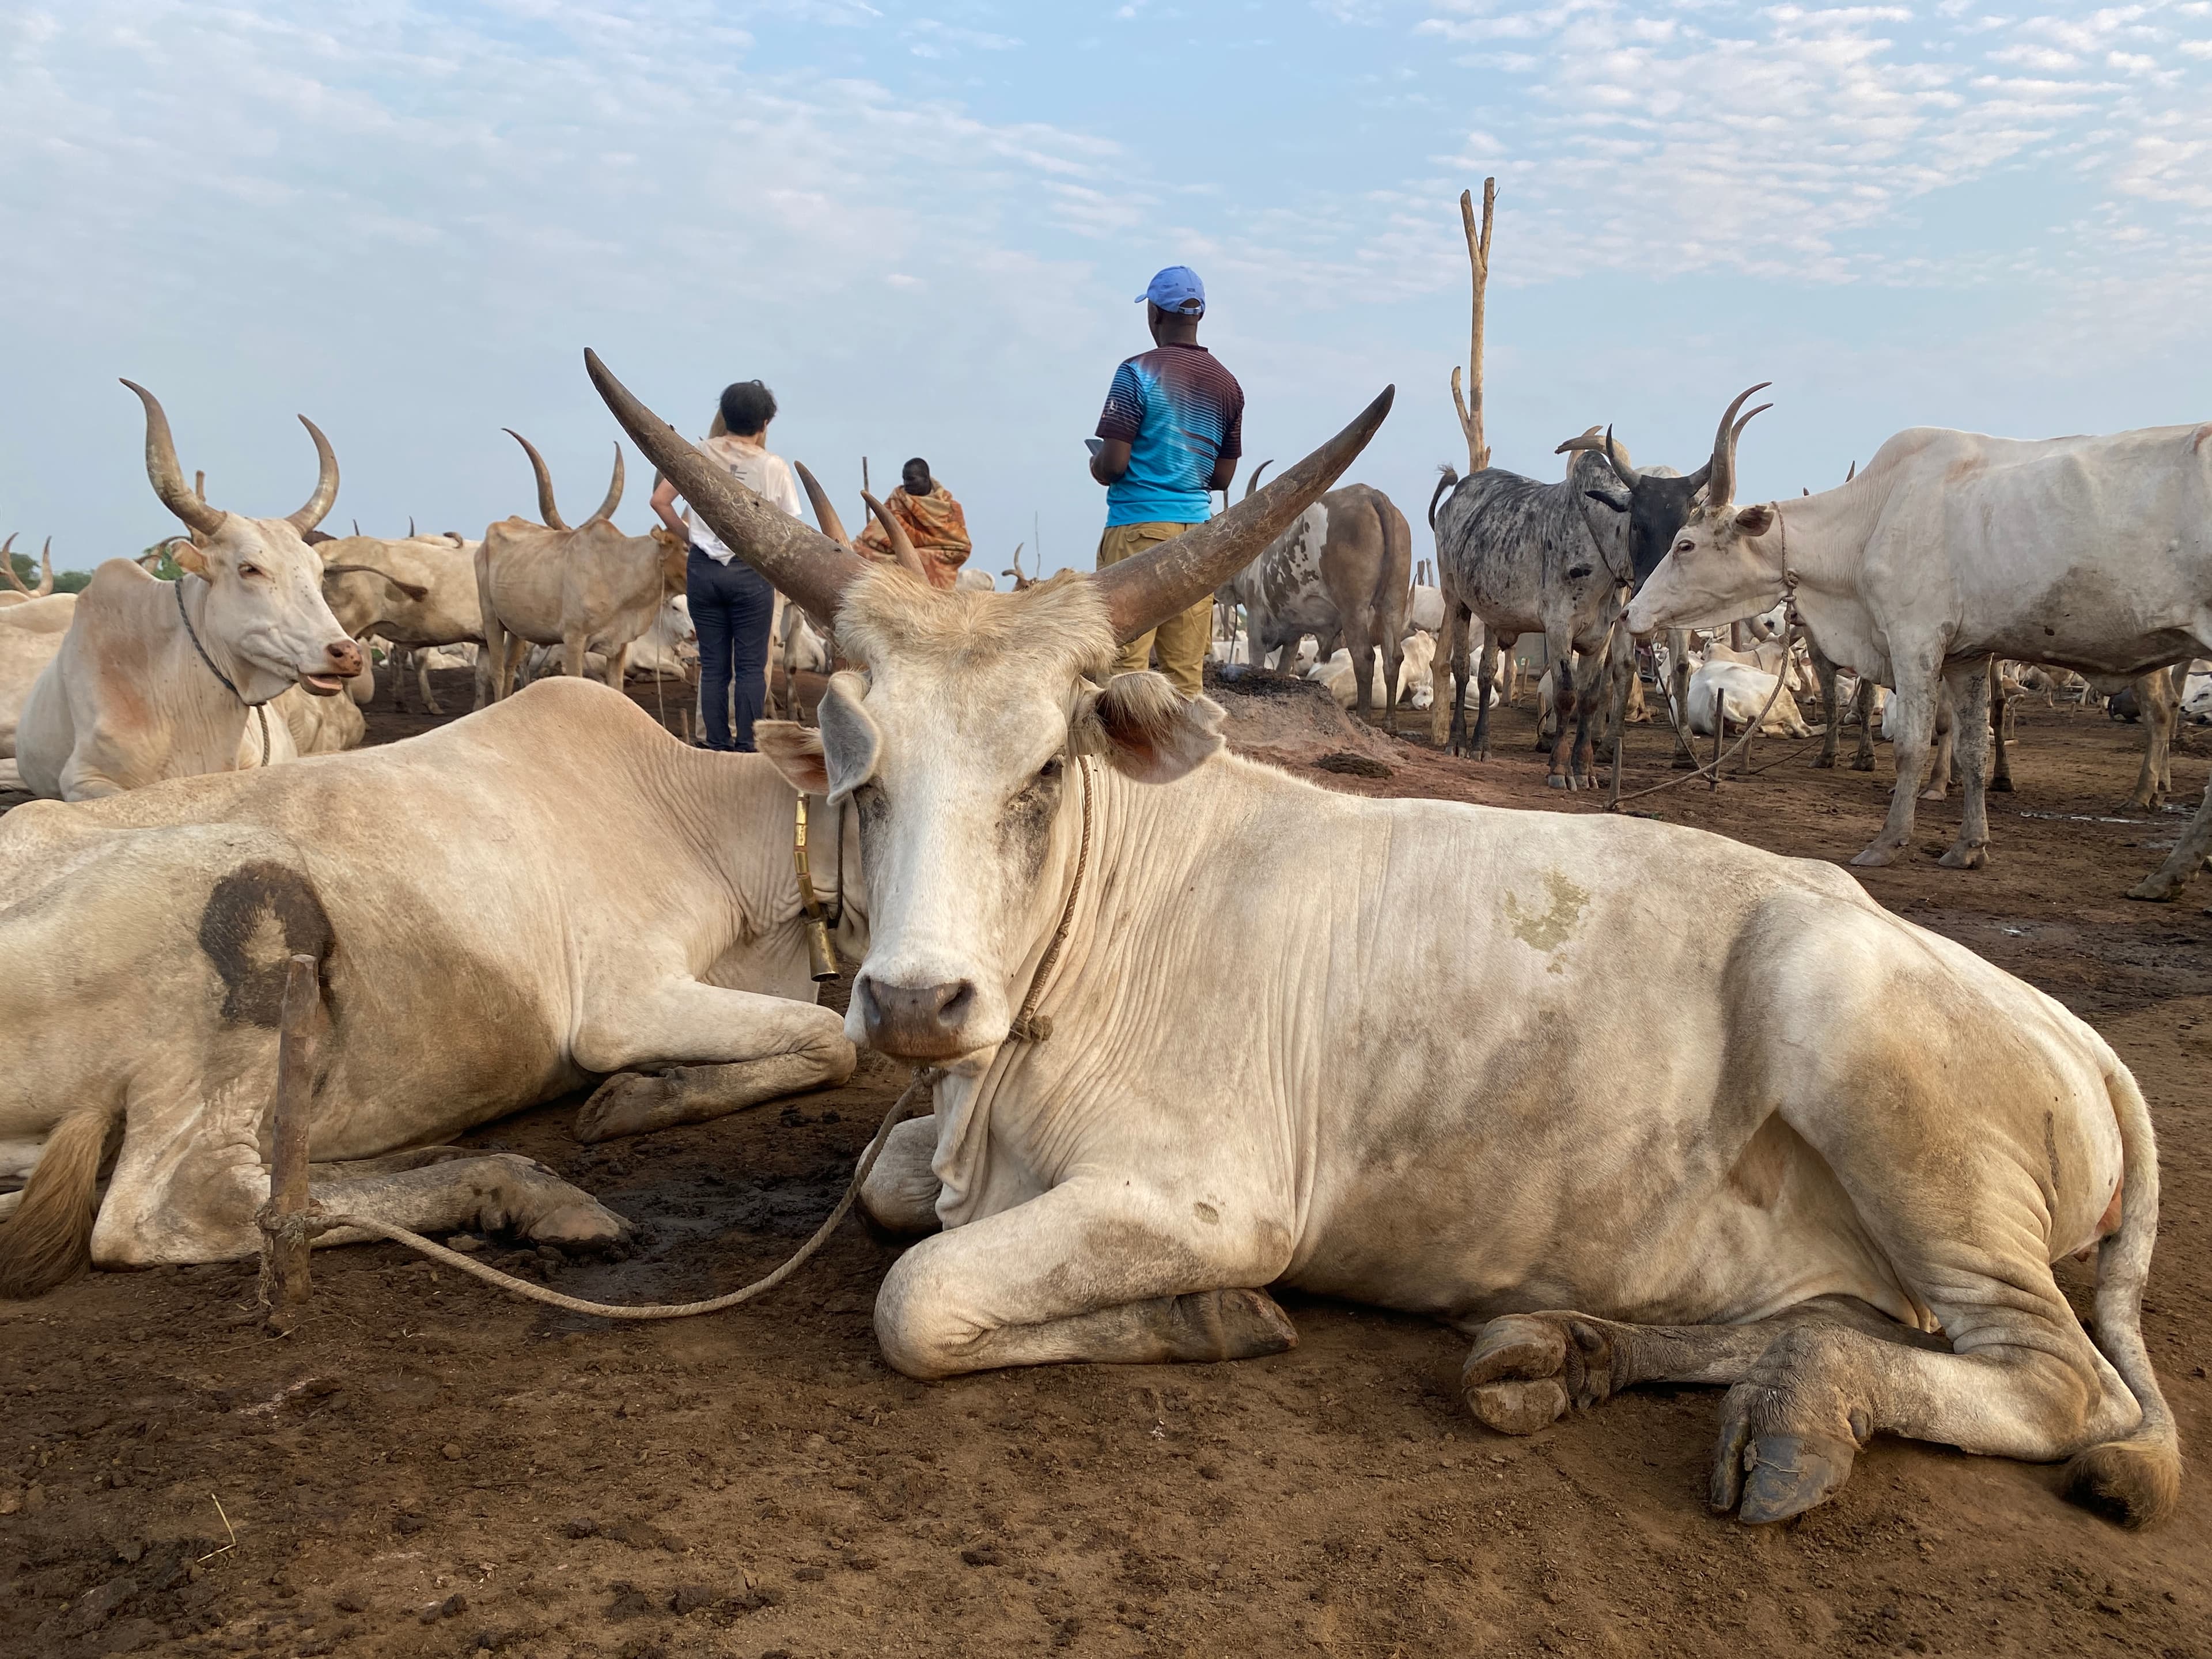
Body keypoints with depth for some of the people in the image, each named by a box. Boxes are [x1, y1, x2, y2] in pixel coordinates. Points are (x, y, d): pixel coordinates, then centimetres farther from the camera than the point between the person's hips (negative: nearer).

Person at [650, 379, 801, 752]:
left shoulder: (699, 453, 1)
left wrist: (686, 532, 13)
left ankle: (719, 745, 12)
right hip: (752, 572, -3)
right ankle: (747, 746, 3)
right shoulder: (774, 467, -6)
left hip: (703, 569, 3)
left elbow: (659, 501, 2)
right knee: (751, 665, 4)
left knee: (713, 664, 9)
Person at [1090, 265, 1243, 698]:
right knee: (1186, 670, 5)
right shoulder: (1228, 385, 11)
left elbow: (1112, 464, -10)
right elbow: (1222, 476, 15)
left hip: (1138, 525, -5)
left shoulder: (1138, 373, -6)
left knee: (1125, 663, -4)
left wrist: (1095, 465, 11)